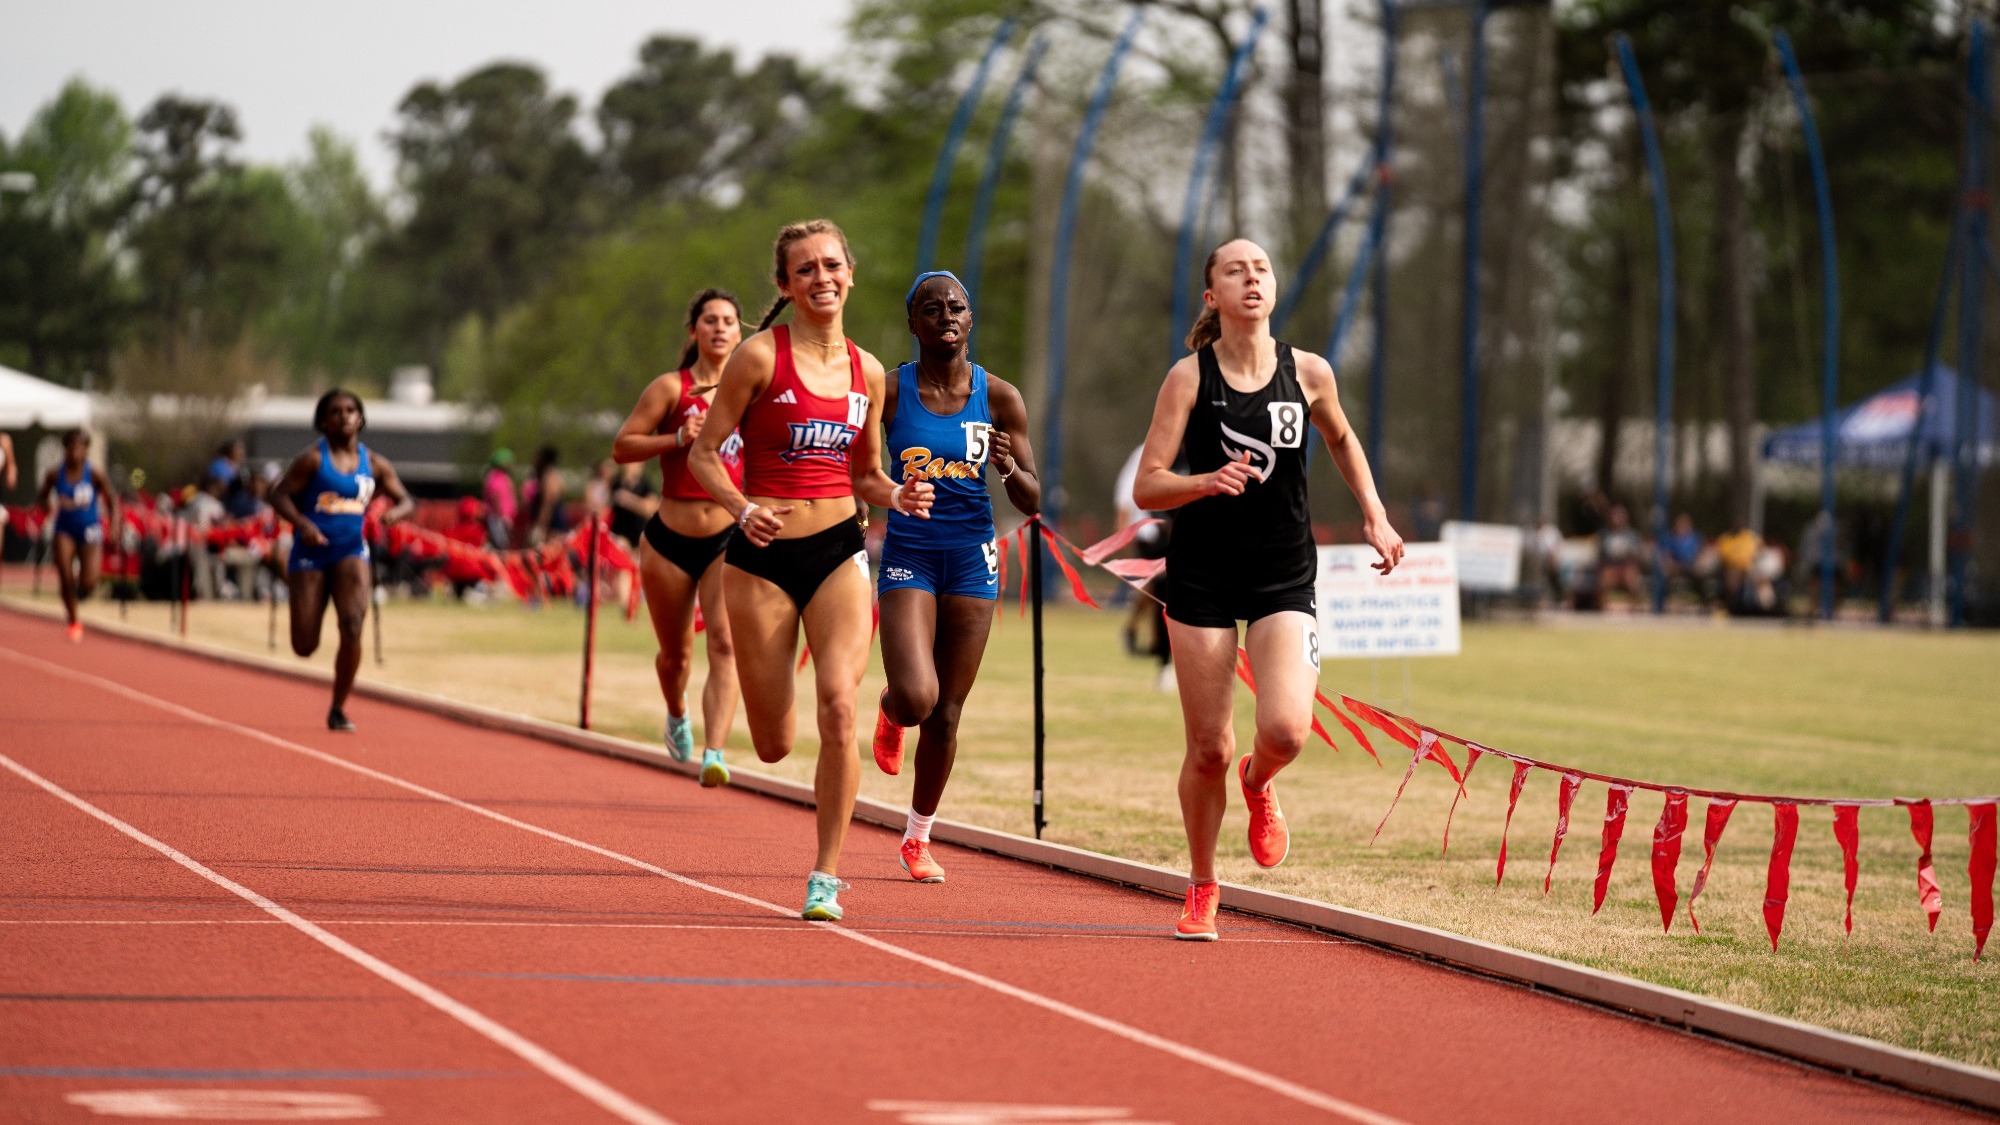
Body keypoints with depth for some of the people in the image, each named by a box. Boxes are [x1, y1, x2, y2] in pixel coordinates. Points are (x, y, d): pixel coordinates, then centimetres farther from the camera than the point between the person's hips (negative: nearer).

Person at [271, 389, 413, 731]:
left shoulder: (374, 464, 6)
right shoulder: (313, 459, -4)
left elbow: (406, 500, 10)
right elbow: (280, 496, -7)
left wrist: (394, 512, -14)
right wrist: (302, 522, -26)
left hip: (350, 551, 2)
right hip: (311, 552, -2)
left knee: (352, 626, -20)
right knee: (304, 646, -2)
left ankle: (338, 709, -4)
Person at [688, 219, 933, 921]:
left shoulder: (866, 371, 8)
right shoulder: (761, 356, -5)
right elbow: (704, 454, -3)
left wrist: (897, 496, -2)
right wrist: (743, 510, -20)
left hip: (838, 552, 2)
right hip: (762, 556, -2)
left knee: (839, 706, -19)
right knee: (774, 745, 1)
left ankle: (826, 875, -8)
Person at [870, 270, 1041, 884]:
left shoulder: (999, 397, 0)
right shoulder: (888, 392, -6)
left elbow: (1031, 502, 2)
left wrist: (1010, 469, -18)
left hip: (972, 558, 2)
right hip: (908, 555, -2)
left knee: (945, 714, 6)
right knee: (915, 698, -20)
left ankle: (918, 837, 25)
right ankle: (891, 714, 20)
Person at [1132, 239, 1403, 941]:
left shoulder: (1308, 374, 0)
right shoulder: (1190, 377, -7)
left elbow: (1341, 440, 22)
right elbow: (1146, 488, -8)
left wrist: (1374, 515, 14)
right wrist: (1207, 481, -26)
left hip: (1284, 577, 1)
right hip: (1201, 575, -1)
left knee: (1286, 731, -19)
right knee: (1209, 750, 0)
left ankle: (1258, 784, 19)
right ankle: (1201, 889, 23)